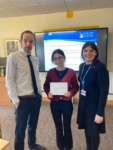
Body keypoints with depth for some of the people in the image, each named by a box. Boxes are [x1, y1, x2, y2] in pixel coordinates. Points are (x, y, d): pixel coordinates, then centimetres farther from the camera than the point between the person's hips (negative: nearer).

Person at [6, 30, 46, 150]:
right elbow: (9, 80, -12)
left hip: (36, 98, 6)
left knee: (33, 125, 25)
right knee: (21, 128, 12)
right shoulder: (13, 57, -10)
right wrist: (15, 100, -14)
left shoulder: (35, 59, 8)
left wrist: (40, 93, 6)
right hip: (23, 99, -6)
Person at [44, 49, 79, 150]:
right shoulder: (50, 72, -4)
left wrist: (71, 93, -20)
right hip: (54, 103, 2)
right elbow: (46, 85, 5)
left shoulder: (71, 72, -9)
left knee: (67, 126, 13)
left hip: (67, 103, -1)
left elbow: (76, 87, -1)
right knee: (58, 127, 17)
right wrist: (48, 93, -14)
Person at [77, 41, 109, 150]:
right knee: (86, 128, 21)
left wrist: (100, 112, -20)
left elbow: (104, 91, -19)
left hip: (94, 104, -6)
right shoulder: (82, 66, 3)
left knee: (93, 131, 11)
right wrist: (81, 101, 13)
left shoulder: (100, 67, -18)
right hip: (83, 102, 6)